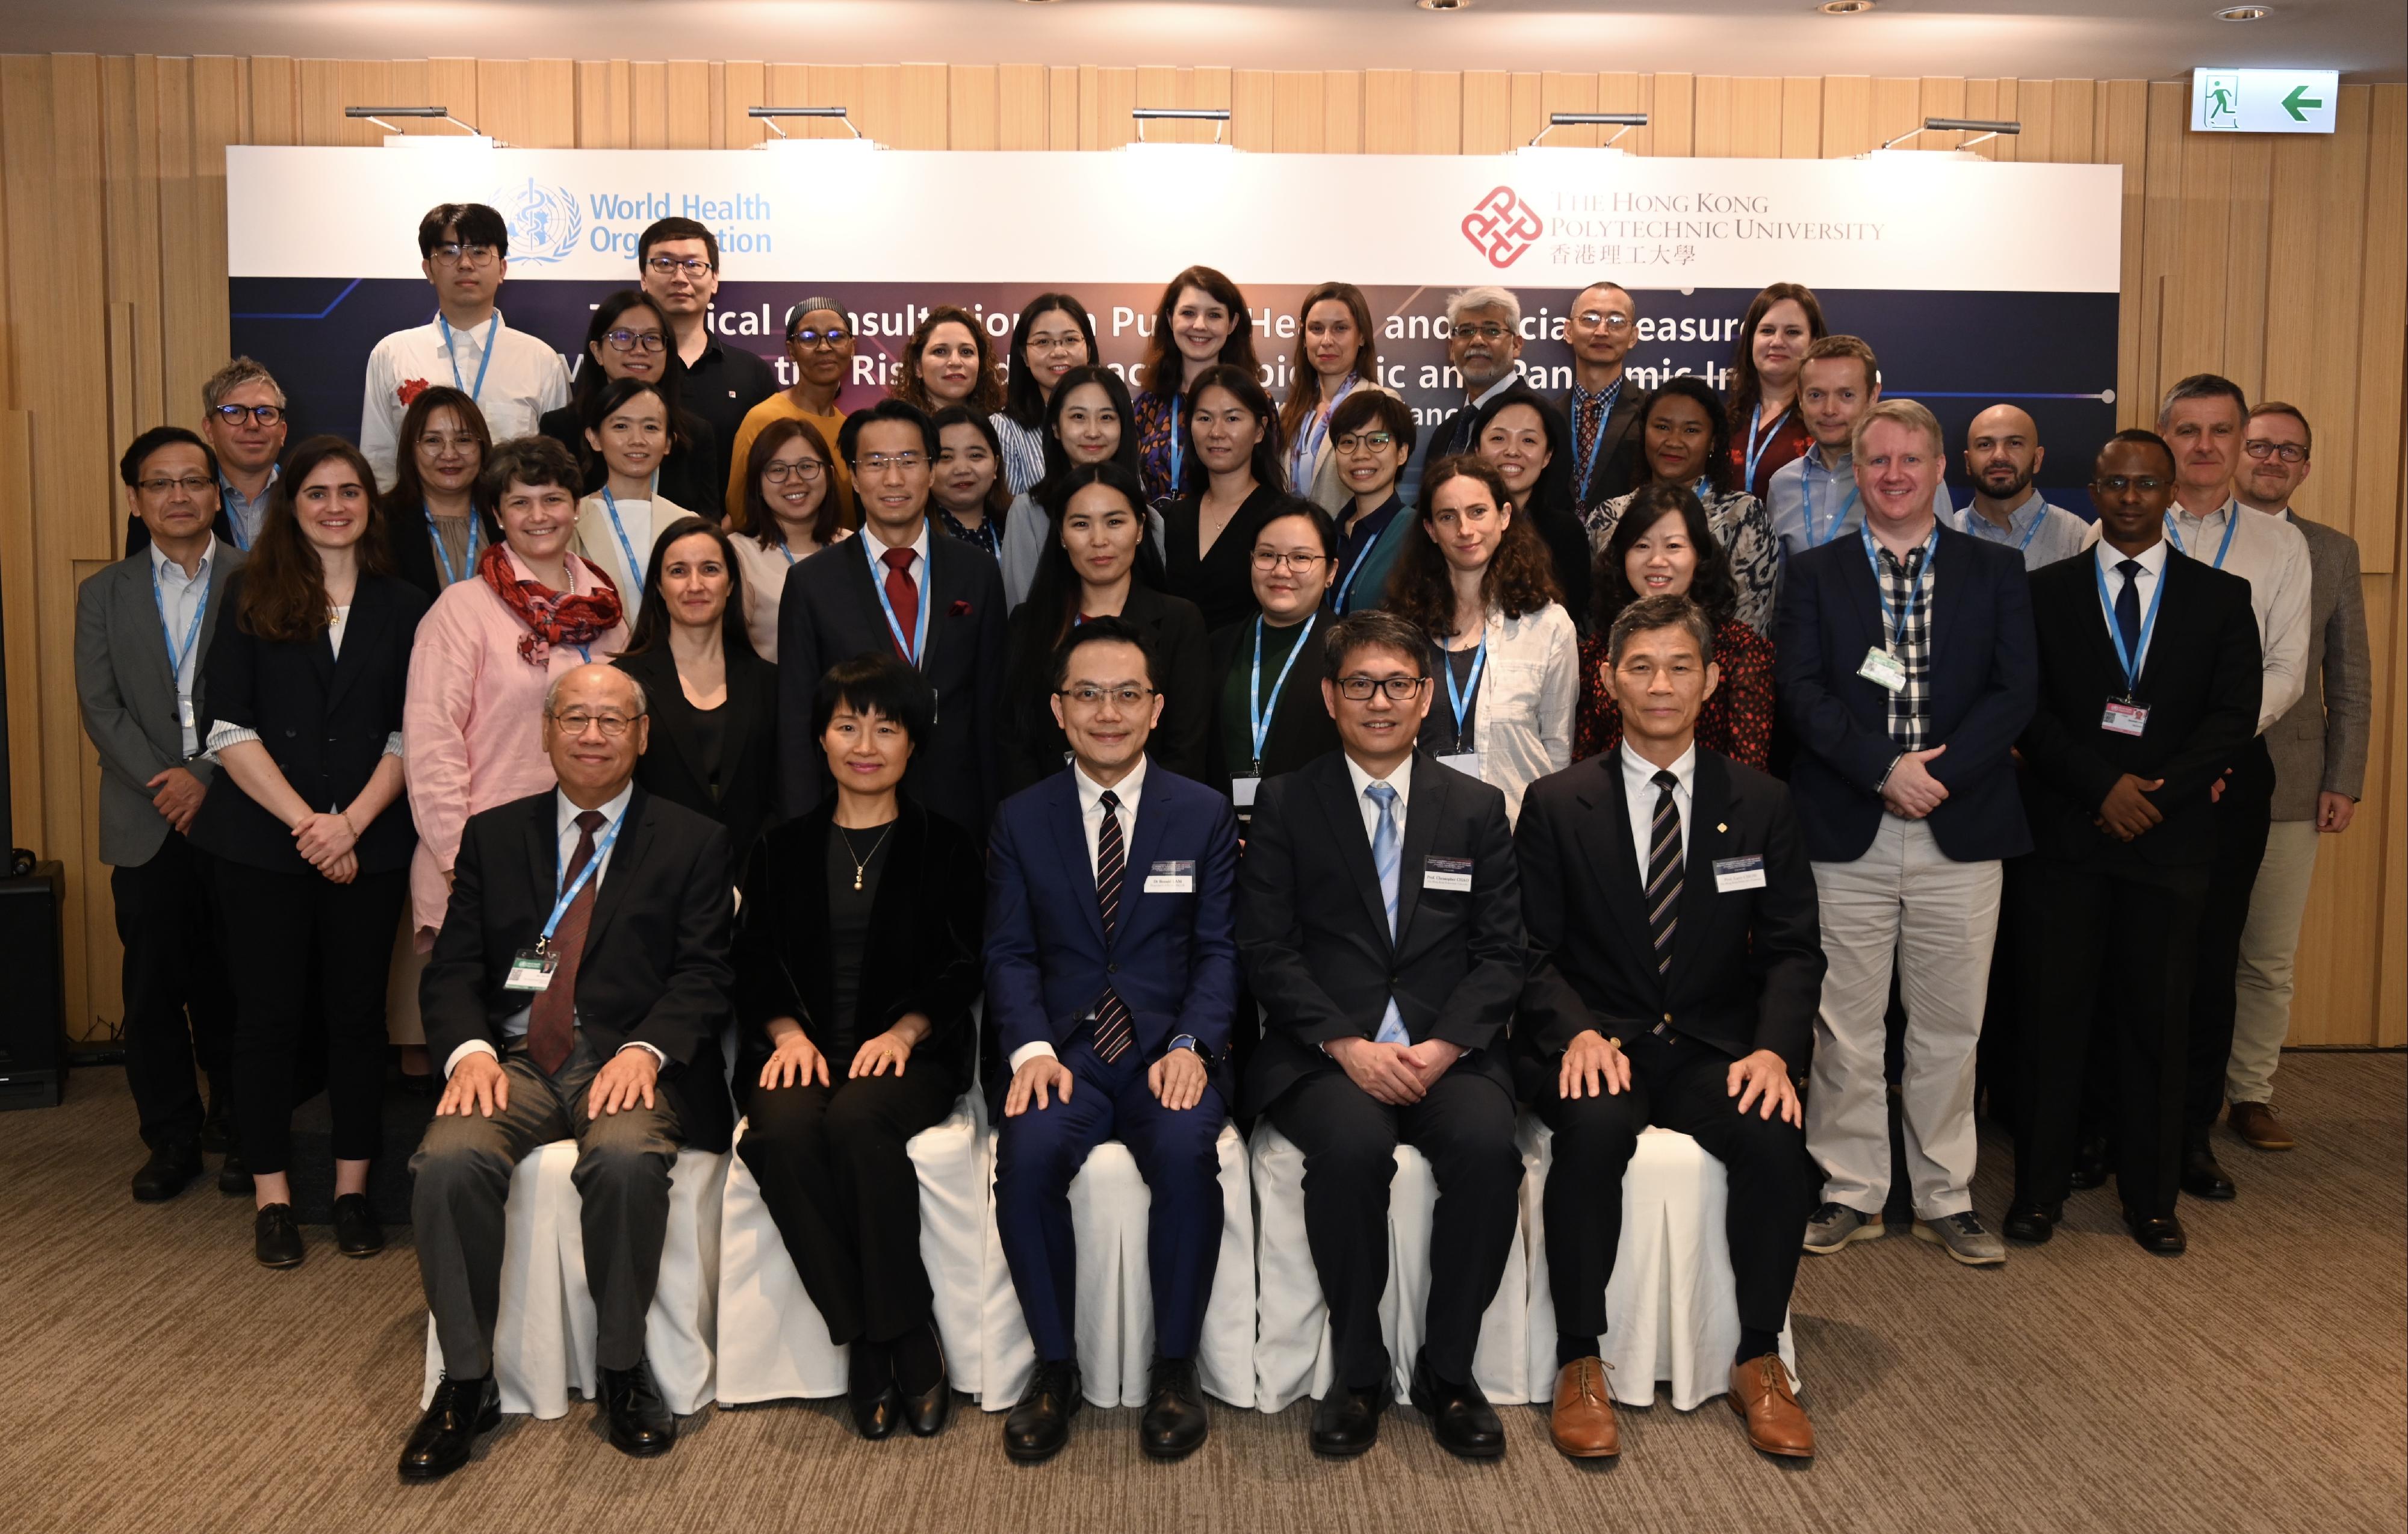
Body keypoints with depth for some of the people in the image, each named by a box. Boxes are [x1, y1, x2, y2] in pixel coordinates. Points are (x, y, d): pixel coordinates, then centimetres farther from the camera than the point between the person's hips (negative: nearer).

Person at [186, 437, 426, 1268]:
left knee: (357, 1012, 5)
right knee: (267, 1014, 3)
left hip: (368, 844, 1)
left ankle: (352, 1189, 16)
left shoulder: (404, 607, 8)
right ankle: (272, 1195, 13)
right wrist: (304, 822, -11)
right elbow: (228, 726, -3)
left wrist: (350, 823, -10)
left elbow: (410, 734, 3)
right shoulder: (251, 594, 4)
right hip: (261, 843, -1)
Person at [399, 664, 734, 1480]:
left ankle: (622, 1371, -13)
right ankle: (466, 1384, -11)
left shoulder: (693, 843, 10)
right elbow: (452, 969, 10)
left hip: (629, 1062, -2)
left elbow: (704, 974, 1)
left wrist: (645, 1050, -18)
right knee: (449, 1160, -28)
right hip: (516, 1061, 3)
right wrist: (470, 1049, -11)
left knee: (627, 1158, -35)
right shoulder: (493, 835, 17)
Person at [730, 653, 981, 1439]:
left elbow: (961, 970, 5)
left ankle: (900, 1338, -23)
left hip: (909, 1050, -2)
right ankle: (869, 1341, -23)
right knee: (781, 1132, -32)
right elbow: (754, 963, 12)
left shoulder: (945, 847, 12)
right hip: (804, 1047, 2)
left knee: (858, 1122, -35)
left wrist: (904, 1030, -12)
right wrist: (788, 1031, -8)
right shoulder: (782, 849, 18)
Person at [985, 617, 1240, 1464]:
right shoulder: (1021, 818, 9)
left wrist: (1191, 1045, -14)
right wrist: (1030, 1049, -13)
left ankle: (1174, 1369, -12)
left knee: (1186, 1152, -32)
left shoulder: (1205, 814, 7)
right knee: (1029, 1152, -30)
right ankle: (1054, 1366, -10)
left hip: (1170, 1048, -1)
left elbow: (1219, 949, 3)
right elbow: (1009, 952, 5)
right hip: (1062, 1047, 1)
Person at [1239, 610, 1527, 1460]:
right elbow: (1267, 950, 0)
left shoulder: (1477, 808, 13)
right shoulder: (1285, 805, 8)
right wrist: (1348, 1046, -13)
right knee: (1352, 1146, -33)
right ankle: (1357, 1369, -12)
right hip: (1323, 1053, -1)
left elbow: (1500, 953, 7)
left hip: (1446, 1051, 2)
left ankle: (1448, 1369, -10)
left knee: (1488, 1143, -30)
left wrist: (1442, 1047, -10)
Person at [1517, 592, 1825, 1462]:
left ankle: (1759, 1362, -10)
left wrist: (1774, 1048, -12)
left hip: (1713, 1050, 2)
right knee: (1595, 1130, -34)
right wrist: (1576, 1033, -18)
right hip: (1597, 1042, -1)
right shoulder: (1557, 804, 4)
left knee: (1774, 1138, -28)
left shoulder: (1761, 804, 9)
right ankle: (1579, 1364, -19)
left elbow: (1793, 949, 6)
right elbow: (1534, 951, 1)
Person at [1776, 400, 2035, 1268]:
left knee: (1950, 1025, 7)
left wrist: (1940, 772, -13)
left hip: (1960, 835, 1)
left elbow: (2016, 689, -1)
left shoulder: (1994, 572, 9)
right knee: (1844, 1025, 4)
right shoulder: (1814, 574, 7)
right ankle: (1850, 1193, 17)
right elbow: (1799, 690, -4)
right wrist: (1884, 769, -15)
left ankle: (1945, 1197, 20)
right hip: (1846, 836, 0)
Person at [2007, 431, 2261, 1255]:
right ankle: (2039, 1188, 12)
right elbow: (2028, 708, -1)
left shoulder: (2220, 595, 9)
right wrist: (2102, 786, -12)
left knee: (2155, 1017, 5)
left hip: (2169, 838, 1)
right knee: (2052, 1011, 1)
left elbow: (2235, 713, 0)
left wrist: (2155, 791, -12)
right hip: (2064, 836, 0)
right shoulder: (2047, 591, 7)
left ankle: (2150, 1196, 18)